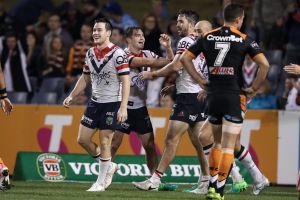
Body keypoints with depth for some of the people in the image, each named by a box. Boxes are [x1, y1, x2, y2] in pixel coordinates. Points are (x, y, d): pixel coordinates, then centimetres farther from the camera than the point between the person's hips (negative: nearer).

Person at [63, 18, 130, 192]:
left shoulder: (117, 54, -14)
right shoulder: (90, 53, 7)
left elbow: (125, 82, -16)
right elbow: (85, 78, 20)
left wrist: (123, 108, -22)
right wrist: (71, 96, 13)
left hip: (112, 104, -7)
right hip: (95, 102, 7)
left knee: (104, 143, -4)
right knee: (83, 139, 4)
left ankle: (100, 183, 6)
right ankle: (106, 165, 25)